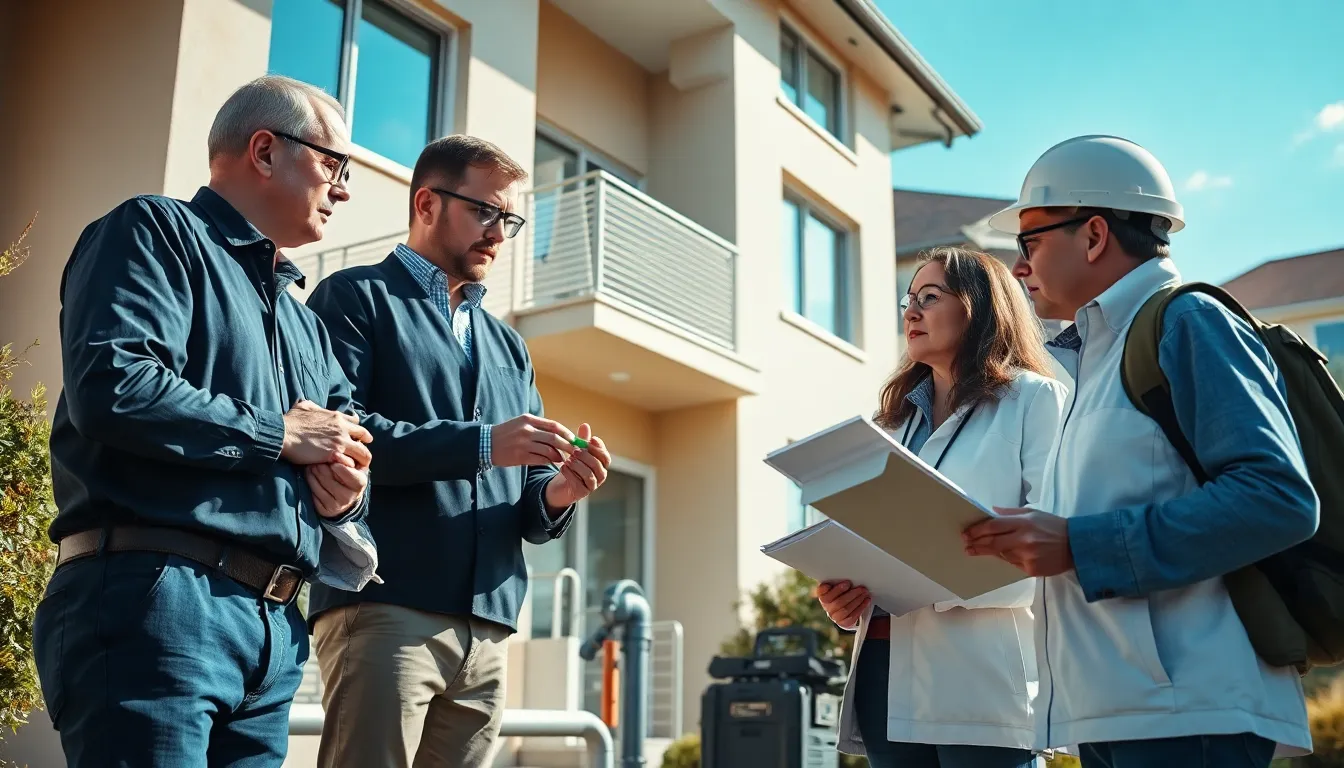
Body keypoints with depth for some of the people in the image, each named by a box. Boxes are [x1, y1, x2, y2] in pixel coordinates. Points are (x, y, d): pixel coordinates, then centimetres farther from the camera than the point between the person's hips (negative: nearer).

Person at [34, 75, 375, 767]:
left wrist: (346, 485, 2)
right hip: (153, 595, -8)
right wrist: (279, 433, -7)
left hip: (274, 630, 8)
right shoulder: (156, 233, 1)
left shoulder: (303, 321, 26)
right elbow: (112, 387, -17)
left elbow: (348, 441, 27)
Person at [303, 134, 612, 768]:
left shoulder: (507, 346, 24)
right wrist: (480, 444, -15)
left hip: (487, 627, 6)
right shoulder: (356, 298, 6)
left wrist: (554, 496, -4)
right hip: (384, 609, -6)